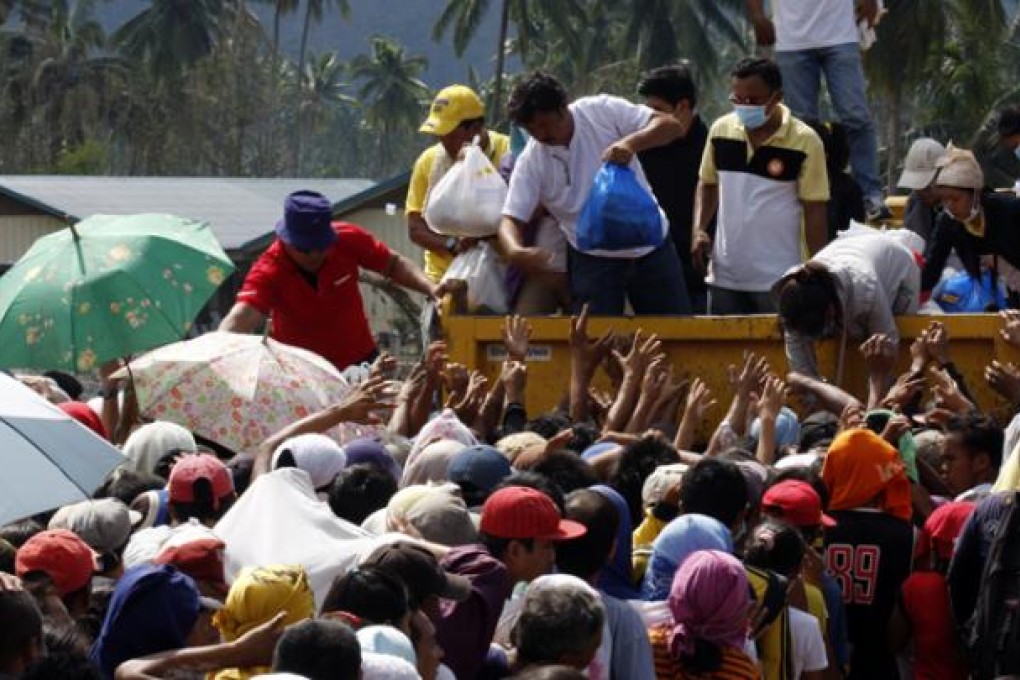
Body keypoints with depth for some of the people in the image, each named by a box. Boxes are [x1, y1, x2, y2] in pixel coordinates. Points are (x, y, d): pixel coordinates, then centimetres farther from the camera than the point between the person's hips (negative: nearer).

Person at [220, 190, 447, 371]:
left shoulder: (348, 240, -18)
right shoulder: (268, 271, -28)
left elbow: (394, 264, 0)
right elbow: (241, 318, -43)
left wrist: (430, 288, -16)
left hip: (358, 362, 3)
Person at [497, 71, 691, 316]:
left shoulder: (602, 112, -12)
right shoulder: (530, 162, -9)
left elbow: (671, 126, -16)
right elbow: (511, 219, -12)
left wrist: (631, 143, -36)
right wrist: (516, 252, -36)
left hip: (650, 245, 0)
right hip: (593, 260, 0)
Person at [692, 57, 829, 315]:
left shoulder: (804, 142, -10)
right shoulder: (721, 130, 2)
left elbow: (814, 210, -6)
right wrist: (699, 229, 1)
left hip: (779, 281, -4)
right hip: (724, 276, 4)